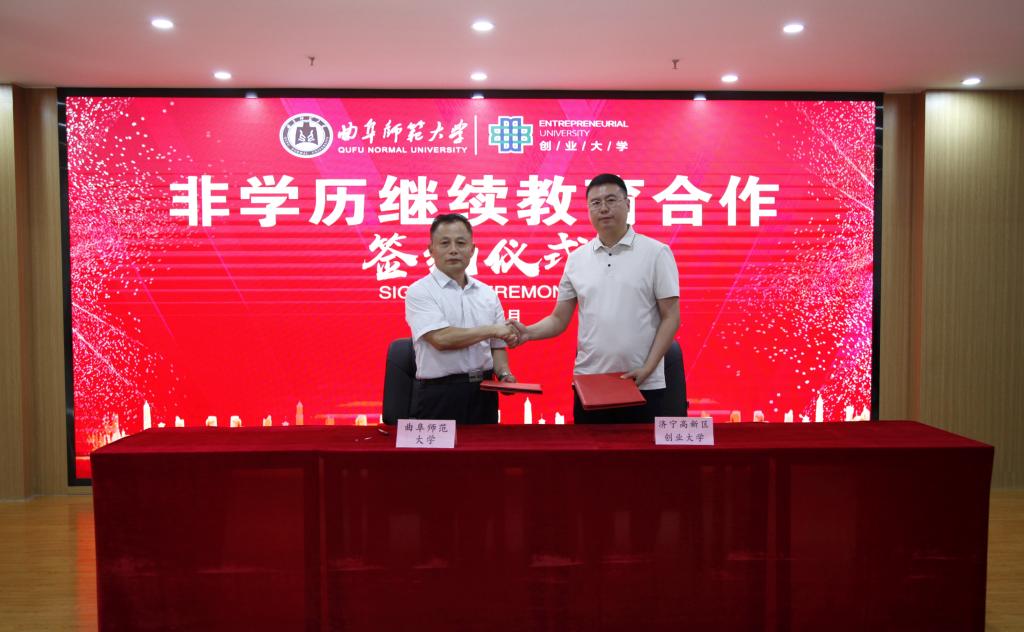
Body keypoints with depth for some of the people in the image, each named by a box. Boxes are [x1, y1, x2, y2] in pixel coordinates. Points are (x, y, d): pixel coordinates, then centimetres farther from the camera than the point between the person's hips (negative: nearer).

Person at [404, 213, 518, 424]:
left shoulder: (487, 293, 11)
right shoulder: (420, 292, -5)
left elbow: (497, 345, 14)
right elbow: (441, 338, -19)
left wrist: (504, 374, -5)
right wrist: (492, 330, -12)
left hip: (483, 393, 5)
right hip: (439, 395, -5)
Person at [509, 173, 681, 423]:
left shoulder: (656, 253, -1)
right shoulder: (576, 259, 8)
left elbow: (670, 318, -3)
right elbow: (559, 320, 9)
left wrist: (647, 369, -12)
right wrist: (528, 332, -10)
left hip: (644, 386, -3)